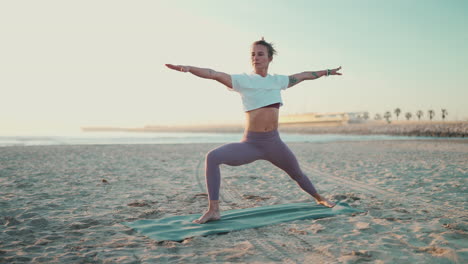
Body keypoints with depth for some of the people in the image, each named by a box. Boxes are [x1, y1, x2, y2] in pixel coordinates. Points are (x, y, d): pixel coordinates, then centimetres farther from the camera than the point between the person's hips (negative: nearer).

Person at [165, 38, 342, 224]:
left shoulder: (278, 80, 6)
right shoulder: (242, 80, -5)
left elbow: (304, 75, 21)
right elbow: (215, 74, -20)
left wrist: (327, 72, 32)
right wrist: (189, 68, -34)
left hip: (274, 142, 3)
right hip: (250, 144, -3)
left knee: (297, 174, 20)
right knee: (212, 157, -26)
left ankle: (319, 198, 49)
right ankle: (213, 210, -21)